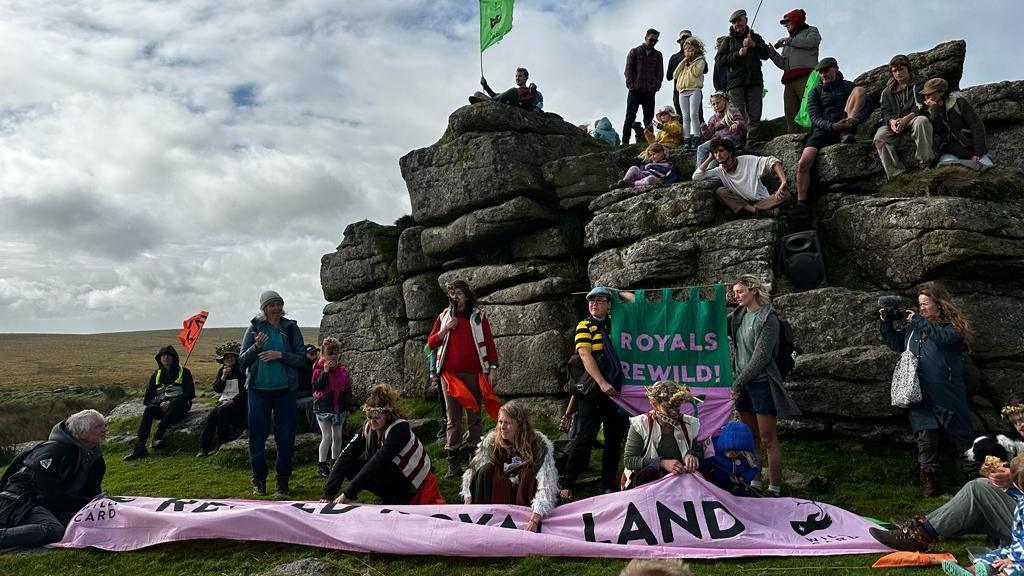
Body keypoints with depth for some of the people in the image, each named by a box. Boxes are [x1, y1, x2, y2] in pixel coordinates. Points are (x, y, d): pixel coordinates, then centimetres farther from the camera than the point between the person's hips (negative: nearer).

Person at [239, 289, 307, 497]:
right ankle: (259, 480, 20)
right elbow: (242, 361, 1)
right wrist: (256, 347, -16)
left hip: (285, 390, 0)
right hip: (258, 390, 0)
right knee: (257, 436, 5)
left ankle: (283, 480, 18)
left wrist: (280, 355, -15)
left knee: (286, 437, 4)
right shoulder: (254, 327, 1)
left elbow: (301, 358, 0)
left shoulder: (291, 328, 2)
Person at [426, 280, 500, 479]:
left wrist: (493, 368, -5)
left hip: (473, 373, -2)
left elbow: (489, 343, 3)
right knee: (453, 419, 1)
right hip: (450, 374, 2)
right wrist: (445, 329, -5)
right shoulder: (444, 316, 12)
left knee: (474, 417, 3)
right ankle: (454, 464, 3)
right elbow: (431, 343, 10)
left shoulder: (478, 316, 6)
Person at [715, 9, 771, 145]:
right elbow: (719, 59, 4)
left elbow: (767, 54, 7)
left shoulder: (755, 37, 19)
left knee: (754, 114, -6)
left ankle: (752, 140, -7)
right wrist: (738, 54, -7)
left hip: (755, 81, 1)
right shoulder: (729, 40, 17)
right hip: (736, 82, -1)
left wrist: (754, 45, -9)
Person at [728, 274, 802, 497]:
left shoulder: (768, 318, -12)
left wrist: (737, 383, -17)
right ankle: (754, 482, 24)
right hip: (742, 383, 7)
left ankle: (775, 488, 8)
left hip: (761, 383, -7)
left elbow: (761, 356, -17)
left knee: (768, 439, -1)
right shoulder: (738, 315, 10)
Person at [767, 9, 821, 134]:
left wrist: (788, 40, 3)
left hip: (805, 77, -6)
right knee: (790, 115, -7)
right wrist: (773, 53, 15)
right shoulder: (788, 44, 35)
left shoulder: (811, 31, 18)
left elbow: (810, 42, -5)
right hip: (790, 81, 6)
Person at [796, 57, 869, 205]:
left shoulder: (848, 86, 18)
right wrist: (832, 126, -23)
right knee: (803, 163, -26)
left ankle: (846, 133, -28)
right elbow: (815, 118, -1)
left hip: (845, 125, 0)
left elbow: (868, 106, 4)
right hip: (823, 130, 0)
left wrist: (856, 119, -20)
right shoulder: (815, 92, 16)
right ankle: (801, 203, -20)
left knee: (859, 90, -15)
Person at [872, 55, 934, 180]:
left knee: (922, 121, -39)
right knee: (879, 137, -30)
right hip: (894, 123, 2)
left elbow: (921, 107, 1)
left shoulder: (919, 85, 15)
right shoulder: (887, 91, 24)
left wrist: (905, 119, -18)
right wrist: (891, 121, -15)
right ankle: (897, 174, -36)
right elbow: (885, 111, 11)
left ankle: (925, 164, -34)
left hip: (913, 119, -2)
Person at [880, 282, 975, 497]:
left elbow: (944, 338, -22)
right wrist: (887, 323, 5)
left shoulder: (953, 325, -1)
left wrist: (918, 321, -16)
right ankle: (930, 485, 9)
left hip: (948, 396, -4)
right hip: (922, 397, 4)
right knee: (926, 441, 3)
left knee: (963, 438, 5)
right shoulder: (913, 327, 13)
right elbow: (895, 343, 19)